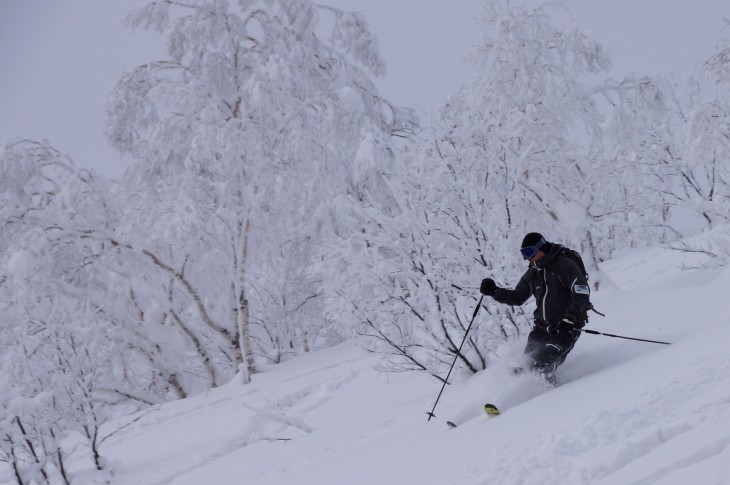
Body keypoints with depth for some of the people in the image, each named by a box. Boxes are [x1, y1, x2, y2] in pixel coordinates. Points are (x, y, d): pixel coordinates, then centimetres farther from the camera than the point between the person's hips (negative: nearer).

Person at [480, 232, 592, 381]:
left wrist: (568, 319, -28)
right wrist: (494, 291, 4)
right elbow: (517, 297, 20)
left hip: (566, 328, -7)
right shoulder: (532, 273, 12)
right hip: (542, 328, 7)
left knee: (542, 364, -23)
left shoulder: (565, 265, -10)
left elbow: (582, 295, -15)